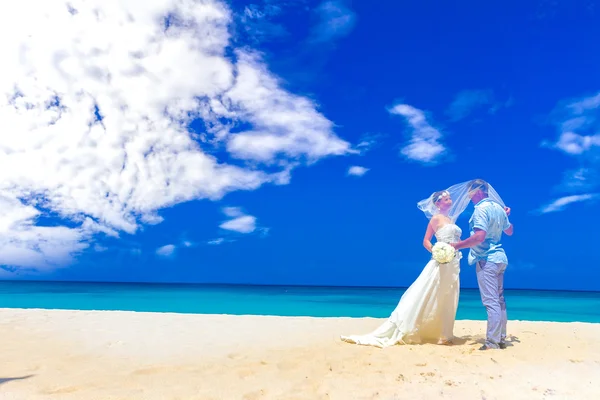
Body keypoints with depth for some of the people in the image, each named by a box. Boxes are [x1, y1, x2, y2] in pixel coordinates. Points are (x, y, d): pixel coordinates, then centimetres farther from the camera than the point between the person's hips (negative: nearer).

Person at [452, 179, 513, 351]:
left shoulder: (481, 208, -15)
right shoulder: (498, 207, 12)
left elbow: (479, 237, -26)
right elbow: (509, 231, 27)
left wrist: (457, 245, -18)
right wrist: (505, 216, 43)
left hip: (486, 259, -9)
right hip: (499, 257, 9)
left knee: (491, 302, -7)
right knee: (499, 300, 13)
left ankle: (492, 342, -5)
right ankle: (501, 339, 21)